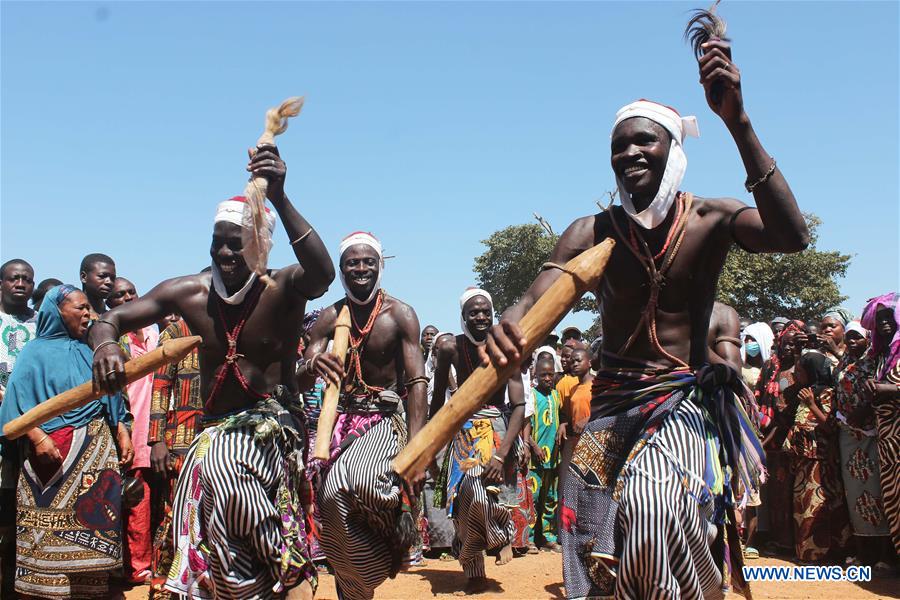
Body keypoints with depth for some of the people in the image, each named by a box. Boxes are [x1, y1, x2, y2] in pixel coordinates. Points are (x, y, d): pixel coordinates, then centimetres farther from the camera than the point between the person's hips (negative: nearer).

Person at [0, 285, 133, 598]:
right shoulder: (37, 351, 1)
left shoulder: (90, 351, 16)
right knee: (51, 525, -2)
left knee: (93, 520, 4)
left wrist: (122, 434, 7)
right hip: (52, 448, -5)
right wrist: (38, 438, -21)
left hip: (97, 447, 5)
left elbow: (109, 397, 17)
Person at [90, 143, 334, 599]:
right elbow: (109, 319, 2)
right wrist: (105, 344, -23)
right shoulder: (188, 292, -3)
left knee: (220, 468, -29)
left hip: (273, 424, -4)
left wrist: (279, 200, -45)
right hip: (215, 426, 5)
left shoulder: (282, 289, -14)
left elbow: (322, 273, -37)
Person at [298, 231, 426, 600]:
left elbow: (417, 382, -12)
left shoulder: (399, 314, -5)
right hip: (343, 418, 4)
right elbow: (300, 382, -2)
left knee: (363, 484, -30)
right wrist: (311, 367, -29)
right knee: (333, 497, -5)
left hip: (387, 418, -3)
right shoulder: (330, 318, 3)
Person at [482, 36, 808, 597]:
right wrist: (507, 324, -39)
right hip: (610, 405, 3)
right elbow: (536, 300, -13)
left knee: (653, 505, -32)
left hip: (684, 399, -3)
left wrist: (738, 122, -29)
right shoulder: (592, 232, -1)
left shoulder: (711, 219, -5)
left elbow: (793, 236, -24)